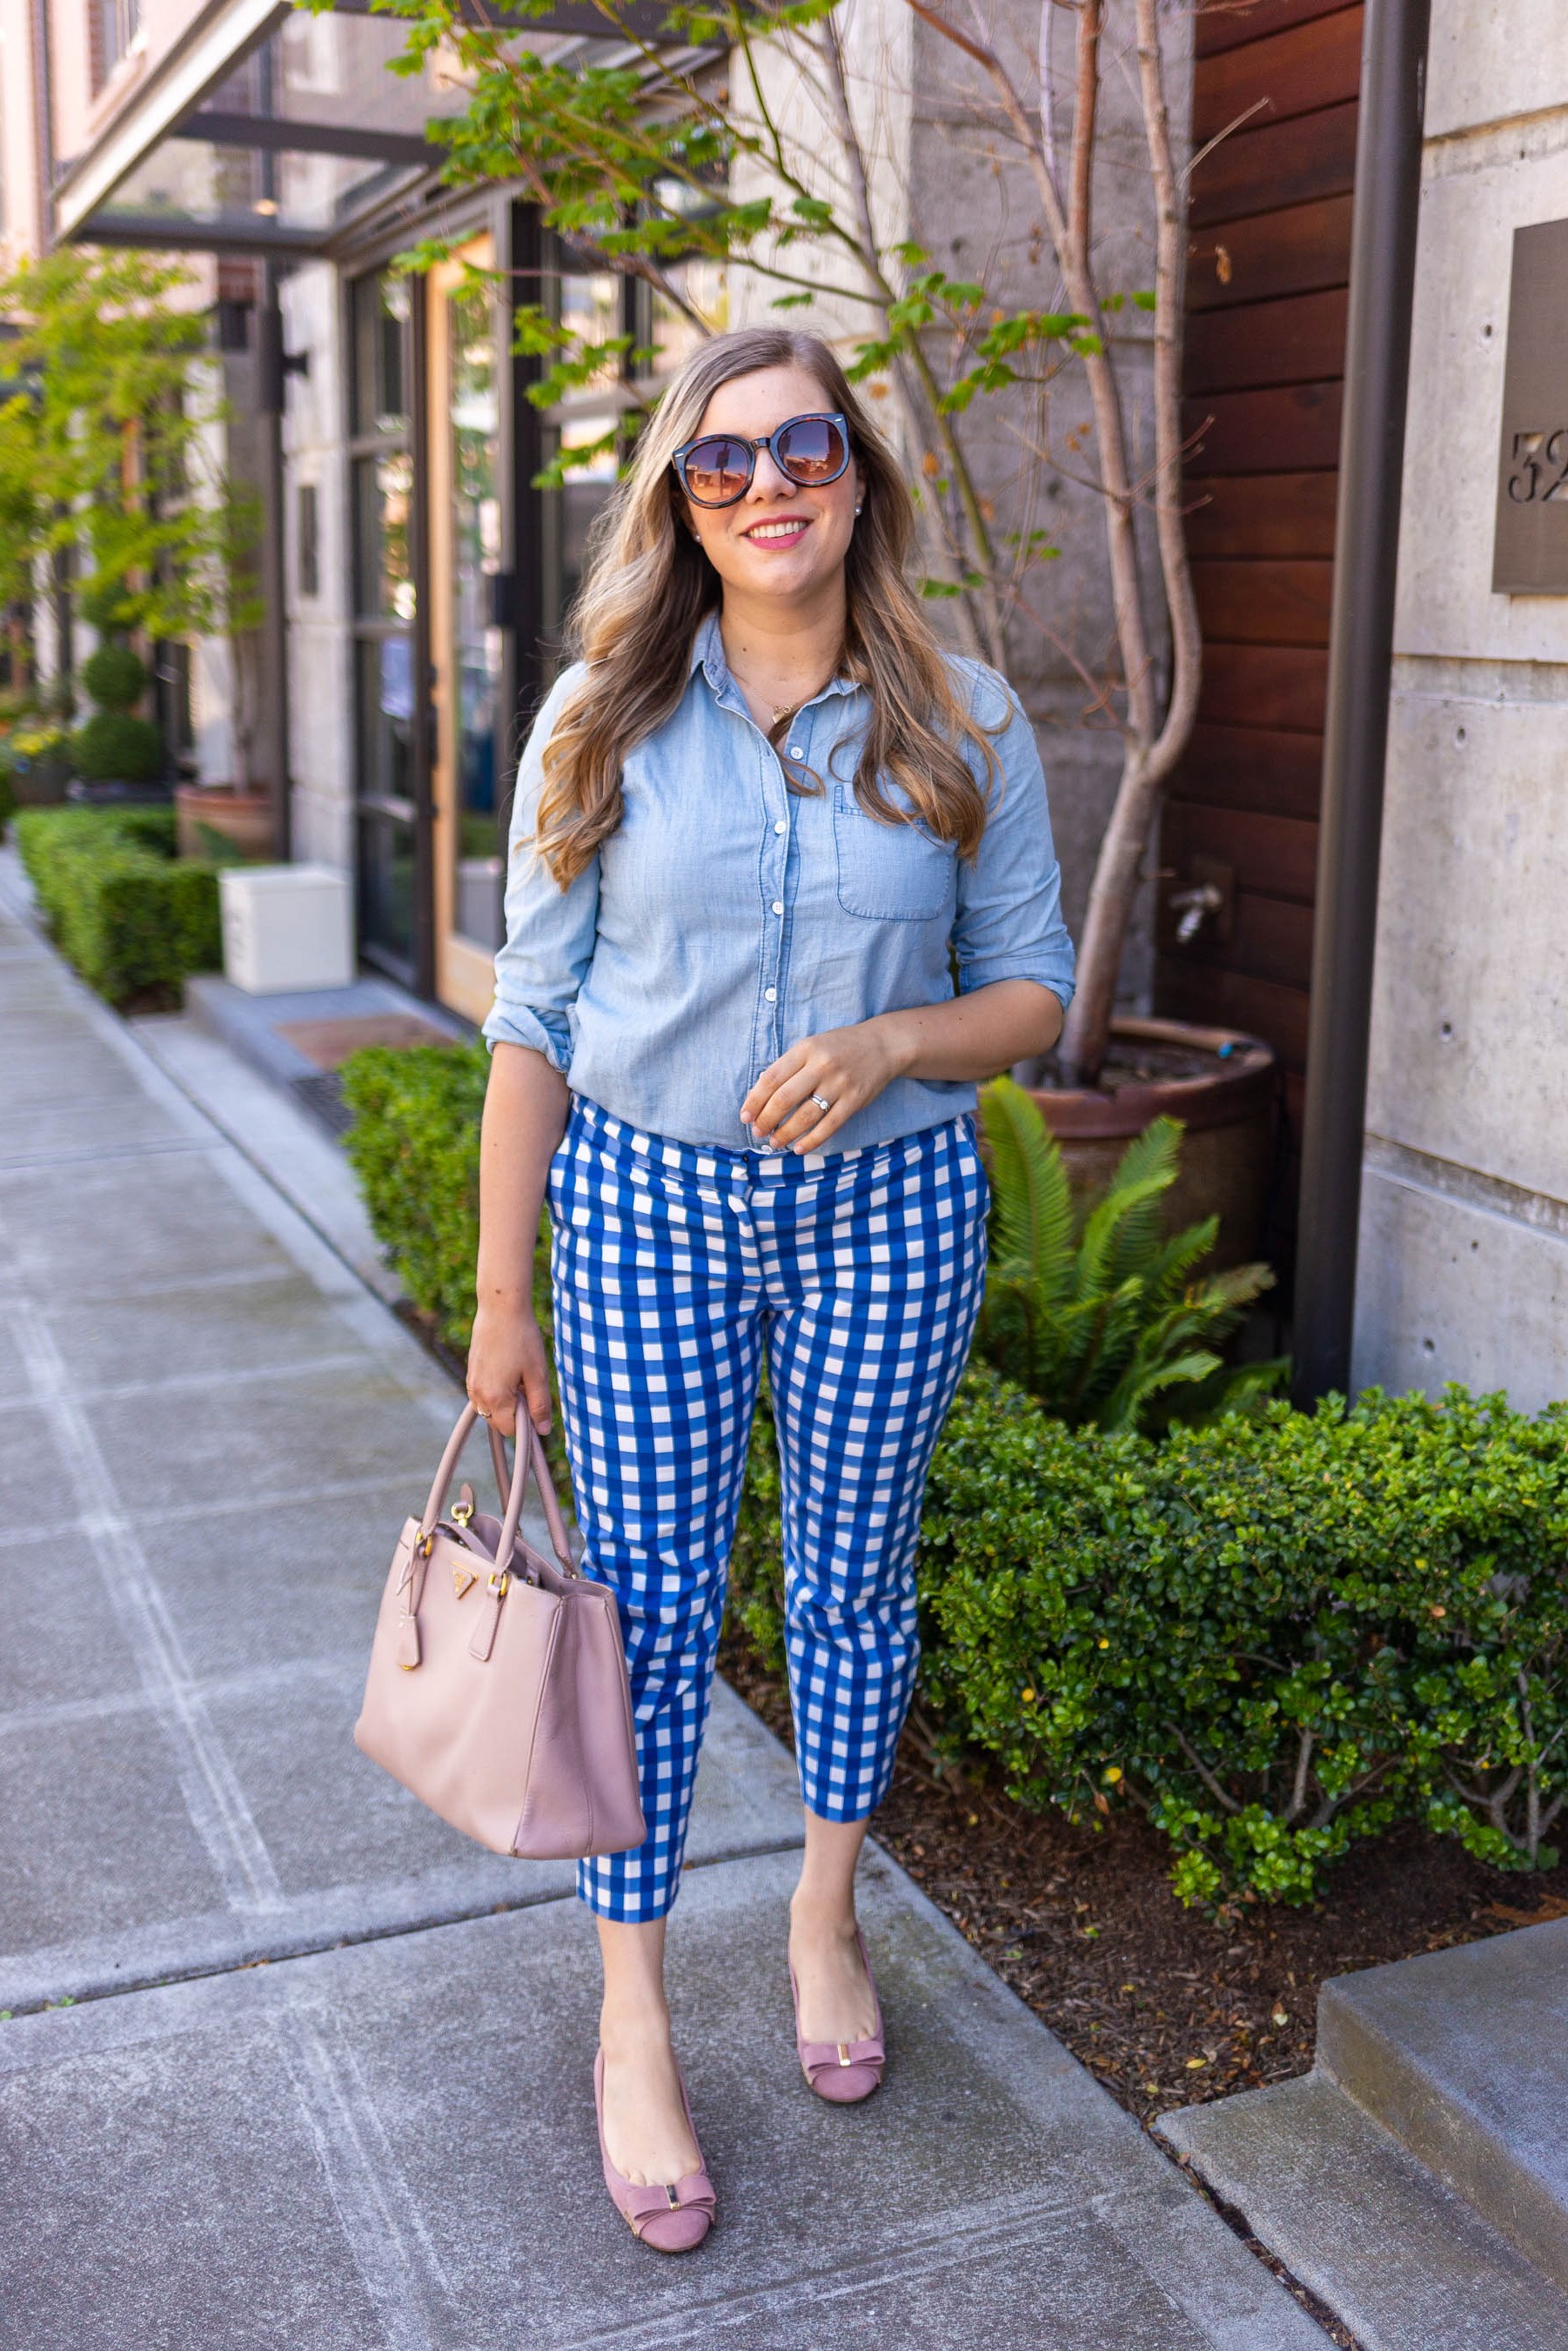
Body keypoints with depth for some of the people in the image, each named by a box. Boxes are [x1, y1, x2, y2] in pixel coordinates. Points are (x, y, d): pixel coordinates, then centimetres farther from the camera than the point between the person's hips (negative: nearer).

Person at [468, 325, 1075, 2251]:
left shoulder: (965, 724, -2)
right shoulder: (603, 720, -4)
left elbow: (1032, 987, 3)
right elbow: (535, 1014, -2)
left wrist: (887, 1042, -19)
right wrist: (500, 1297, -3)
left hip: (888, 1206, 1)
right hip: (646, 1202, 0)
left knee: (854, 1578, 14)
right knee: (648, 1600, 4)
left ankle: (827, 1914, 39)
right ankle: (632, 2025, 20)